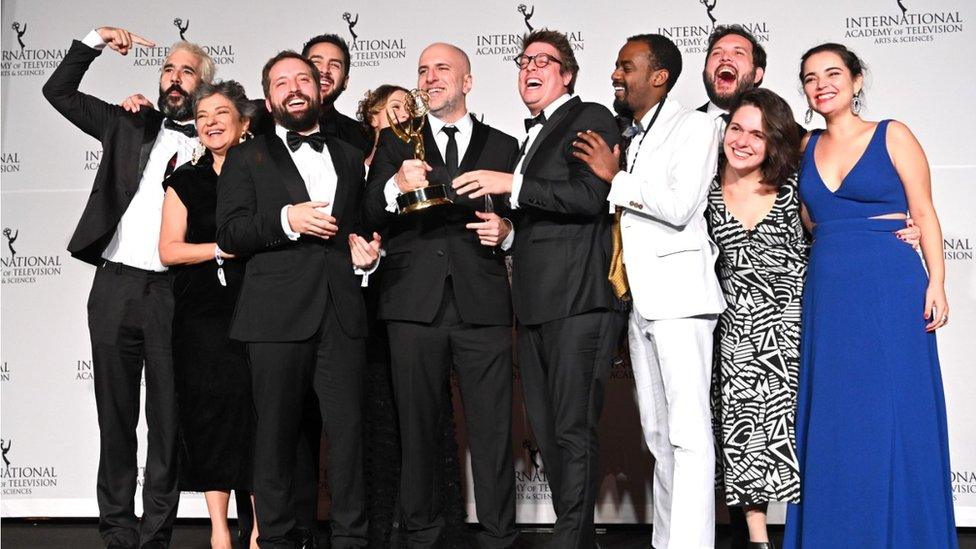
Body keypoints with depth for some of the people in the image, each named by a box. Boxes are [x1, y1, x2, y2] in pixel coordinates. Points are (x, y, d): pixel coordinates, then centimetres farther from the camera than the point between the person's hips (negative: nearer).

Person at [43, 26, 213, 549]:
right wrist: (94, 41, 6)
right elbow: (58, 91, 15)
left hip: (174, 291, -2)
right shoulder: (130, 126, 13)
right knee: (115, 414, 7)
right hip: (115, 285, 2)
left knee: (168, 418, 1)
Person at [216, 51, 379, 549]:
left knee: (348, 428, -2)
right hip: (277, 315, -2)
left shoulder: (350, 158, 22)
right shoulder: (247, 158, 11)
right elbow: (230, 232, 0)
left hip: (342, 314, 2)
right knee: (277, 432, 2)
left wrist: (366, 247, 7)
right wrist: (287, 220, -14)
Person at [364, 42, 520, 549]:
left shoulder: (504, 147, 15)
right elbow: (368, 218, 4)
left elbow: (517, 221, 17)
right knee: (417, 429, 6)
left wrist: (506, 230, -4)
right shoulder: (396, 143, 14)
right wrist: (394, 187, -15)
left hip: (483, 304, 0)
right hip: (415, 303, 1)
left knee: (492, 431, -2)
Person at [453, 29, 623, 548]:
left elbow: (591, 195, -16)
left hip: (579, 299, -9)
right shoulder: (531, 136, 25)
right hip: (535, 306, 9)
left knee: (574, 428, -8)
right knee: (546, 430, 9)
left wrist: (513, 186, -16)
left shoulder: (590, 119, -1)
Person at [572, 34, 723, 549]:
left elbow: (680, 206, -14)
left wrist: (614, 178, -9)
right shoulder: (630, 137, 20)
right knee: (656, 432, 10)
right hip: (638, 298, 8)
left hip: (678, 292, -8)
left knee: (688, 429, -11)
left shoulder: (693, 126, -1)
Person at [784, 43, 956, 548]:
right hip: (827, 293, 4)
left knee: (894, 415, -1)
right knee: (832, 421, 6)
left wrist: (936, 283, -8)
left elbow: (924, 213, -2)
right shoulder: (807, 148, 12)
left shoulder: (892, 136, 1)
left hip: (890, 288, -4)